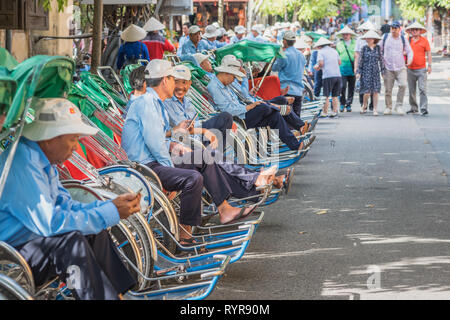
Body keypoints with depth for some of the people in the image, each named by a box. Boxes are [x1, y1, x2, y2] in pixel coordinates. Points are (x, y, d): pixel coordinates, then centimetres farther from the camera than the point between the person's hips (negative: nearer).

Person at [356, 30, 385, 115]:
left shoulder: (378, 48, 5)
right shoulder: (364, 48, 2)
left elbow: (381, 60, 9)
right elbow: (360, 60, 4)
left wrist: (383, 71, 6)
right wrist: (358, 72, 0)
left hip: (375, 72, 1)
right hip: (366, 72, -1)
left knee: (375, 91, -2)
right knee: (367, 92, -7)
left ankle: (375, 109, 4)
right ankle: (364, 106, 17)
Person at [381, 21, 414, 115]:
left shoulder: (403, 39, 6)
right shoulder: (385, 37, 5)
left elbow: (409, 51, 13)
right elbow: (380, 49, 16)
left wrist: (409, 59, -5)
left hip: (401, 68, 0)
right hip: (388, 68, 0)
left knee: (403, 85, -19)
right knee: (388, 89, 1)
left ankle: (399, 105, -7)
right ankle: (388, 107, 15)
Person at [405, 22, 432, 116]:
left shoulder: (424, 40, 1)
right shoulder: (407, 40, 7)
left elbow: (428, 53, 1)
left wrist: (429, 65, -5)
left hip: (421, 69, -3)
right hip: (410, 69, 3)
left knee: (422, 89, -10)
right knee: (411, 90, 9)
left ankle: (424, 109, -12)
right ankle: (414, 108, 20)